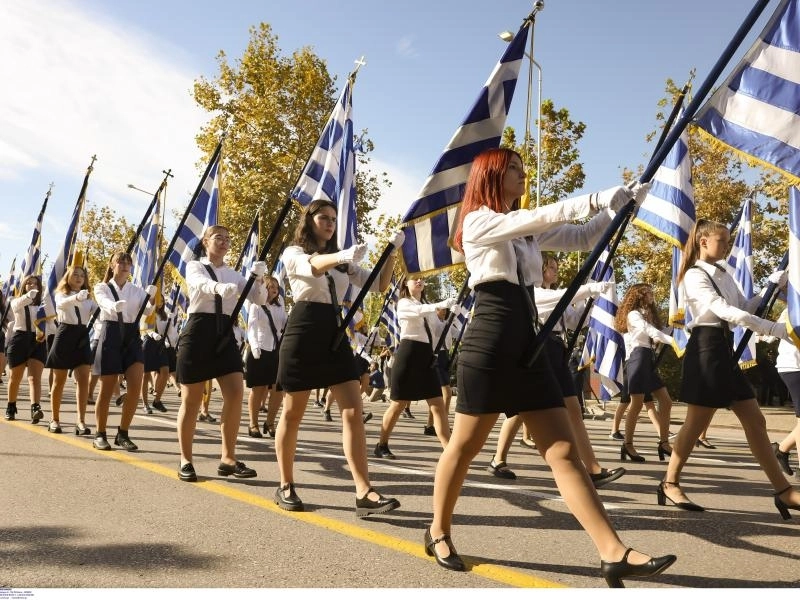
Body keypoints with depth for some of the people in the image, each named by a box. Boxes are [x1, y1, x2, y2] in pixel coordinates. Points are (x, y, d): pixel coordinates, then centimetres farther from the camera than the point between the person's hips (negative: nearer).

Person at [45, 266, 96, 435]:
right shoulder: (61, 294, 3)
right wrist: (76, 297, -45)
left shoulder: (88, 298, 14)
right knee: (59, 381, 6)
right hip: (65, 335, -3)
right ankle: (54, 419, 20)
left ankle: (81, 421, -8)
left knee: (83, 380, -8)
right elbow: (62, 304, -23)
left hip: (82, 336, 3)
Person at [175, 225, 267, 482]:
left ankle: (228, 458, 4)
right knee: (191, 400, 2)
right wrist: (220, 287, -43)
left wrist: (258, 278, -14)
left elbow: (259, 299, 6)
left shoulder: (234, 274, 16)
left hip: (225, 333, 4)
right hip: (198, 331, -4)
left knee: (235, 394, -7)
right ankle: (185, 460, 15)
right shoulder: (194, 267, 3)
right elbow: (202, 285, -21)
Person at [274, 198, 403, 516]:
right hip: (304, 332, -5)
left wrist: (392, 251, -7)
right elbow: (313, 266, -24)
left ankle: (364, 493, -7)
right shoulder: (293, 253, 1)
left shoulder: (342, 261, 17)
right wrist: (341, 256, -46)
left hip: (335, 334, 5)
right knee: (293, 414, 5)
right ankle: (285, 486, 22)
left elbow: (379, 285, 8)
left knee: (354, 412, -6)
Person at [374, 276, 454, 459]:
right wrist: (442, 304, -39)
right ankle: (381, 445, 15)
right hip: (409, 353, -6)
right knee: (399, 404, 0)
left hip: (427, 355, 6)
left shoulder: (426, 305, 21)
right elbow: (420, 311, -25)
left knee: (438, 404, -2)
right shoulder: (403, 303, -2)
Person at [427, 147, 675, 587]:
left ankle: (614, 554, -2)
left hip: (528, 344, 7)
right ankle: (438, 532, 25)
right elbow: (540, 217, -15)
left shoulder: (525, 232, 21)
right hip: (489, 343, -7)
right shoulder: (478, 221, -2)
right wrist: (600, 199, -12)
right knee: (465, 446, 5)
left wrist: (621, 206, 3)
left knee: (564, 450, 0)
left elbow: (580, 236, 16)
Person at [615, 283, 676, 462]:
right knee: (637, 404, -10)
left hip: (648, 359, 9)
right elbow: (652, 331, -15)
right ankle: (627, 445, -4)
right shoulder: (633, 315, -1)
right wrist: (673, 341, -23)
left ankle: (664, 443, 5)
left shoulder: (645, 314, 26)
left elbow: (652, 334, 11)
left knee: (666, 402, 2)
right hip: (637, 358, -9)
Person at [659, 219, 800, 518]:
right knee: (696, 423, -4)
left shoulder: (724, 274, 18)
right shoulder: (694, 275, -9)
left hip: (725, 348, 9)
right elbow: (725, 311, -20)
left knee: (755, 420, 7)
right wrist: (775, 329, -24)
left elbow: (743, 307, 16)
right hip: (705, 347, -8)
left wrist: (771, 286, 6)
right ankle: (670, 483, 9)